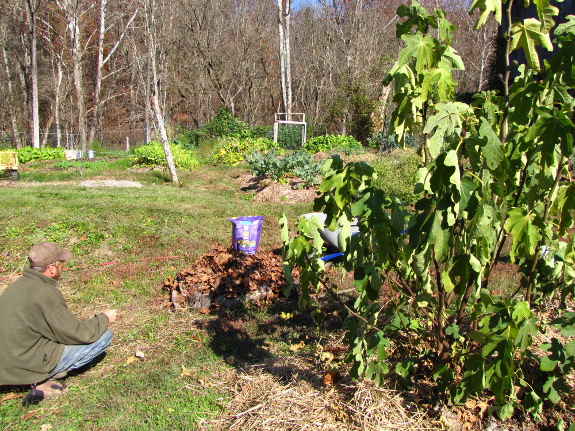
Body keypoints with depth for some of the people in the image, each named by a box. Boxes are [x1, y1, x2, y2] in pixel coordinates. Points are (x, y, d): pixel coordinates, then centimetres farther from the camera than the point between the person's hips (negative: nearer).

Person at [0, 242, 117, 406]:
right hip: (31, 366, -9)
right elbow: (79, 334, -17)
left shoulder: (16, 286, 5)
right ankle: (46, 381, -3)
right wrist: (104, 318, 0)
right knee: (104, 335, -8)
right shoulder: (45, 293, -23)